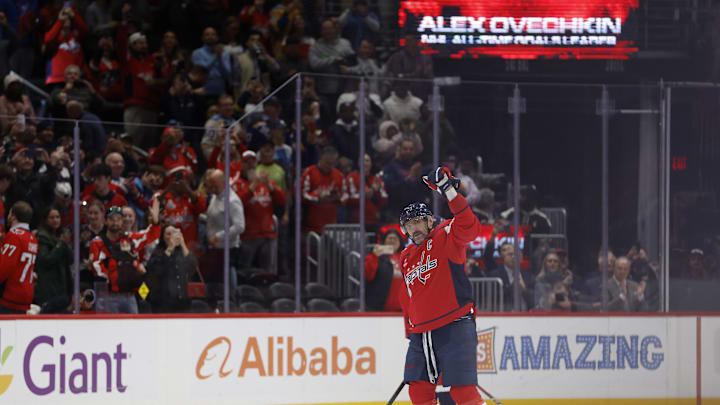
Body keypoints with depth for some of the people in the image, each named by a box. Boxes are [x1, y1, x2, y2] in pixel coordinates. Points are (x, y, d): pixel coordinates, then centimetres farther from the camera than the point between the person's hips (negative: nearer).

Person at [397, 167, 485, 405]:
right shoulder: (406, 257, 19)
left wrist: (449, 191, -30)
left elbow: (468, 229, -24)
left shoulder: (445, 238, -2)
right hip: (421, 333, 7)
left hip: (454, 328, -7)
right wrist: (411, 330, 26)